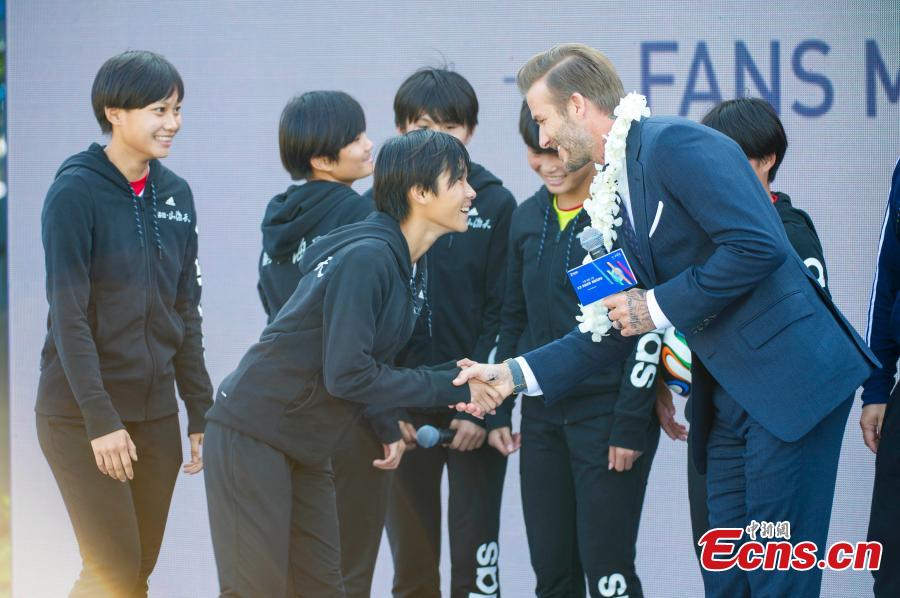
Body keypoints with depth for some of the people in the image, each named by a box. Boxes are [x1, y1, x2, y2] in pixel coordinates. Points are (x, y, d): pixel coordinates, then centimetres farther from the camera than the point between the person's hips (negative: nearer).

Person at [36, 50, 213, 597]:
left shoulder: (176, 194, 7)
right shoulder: (76, 192, -11)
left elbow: (185, 311, 12)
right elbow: (69, 315, -15)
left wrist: (201, 410, 7)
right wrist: (101, 419, -20)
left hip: (155, 410, 6)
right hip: (82, 414, -6)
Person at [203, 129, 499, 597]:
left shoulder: (411, 268, 7)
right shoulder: (366, 257, -21)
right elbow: (346, 375, -24)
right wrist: (449, 387, -17)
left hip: (306, 449, 9)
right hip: (252, 435, -9)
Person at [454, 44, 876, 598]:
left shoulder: (676, 143, -12)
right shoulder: (618, 192, 17)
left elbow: (757, 246, -22)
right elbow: (620, 323, 20)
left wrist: (660, 305, -14)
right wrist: (517, 373, 15)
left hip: (789, 377, -10)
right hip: (729, 397, 10)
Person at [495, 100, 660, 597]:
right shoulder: (528, 218, 9)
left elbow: (650, 327, -12)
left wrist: (631, 422, -14)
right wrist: (497, 407, 13)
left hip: (608, 413, -6)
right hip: (542, 415, 6)